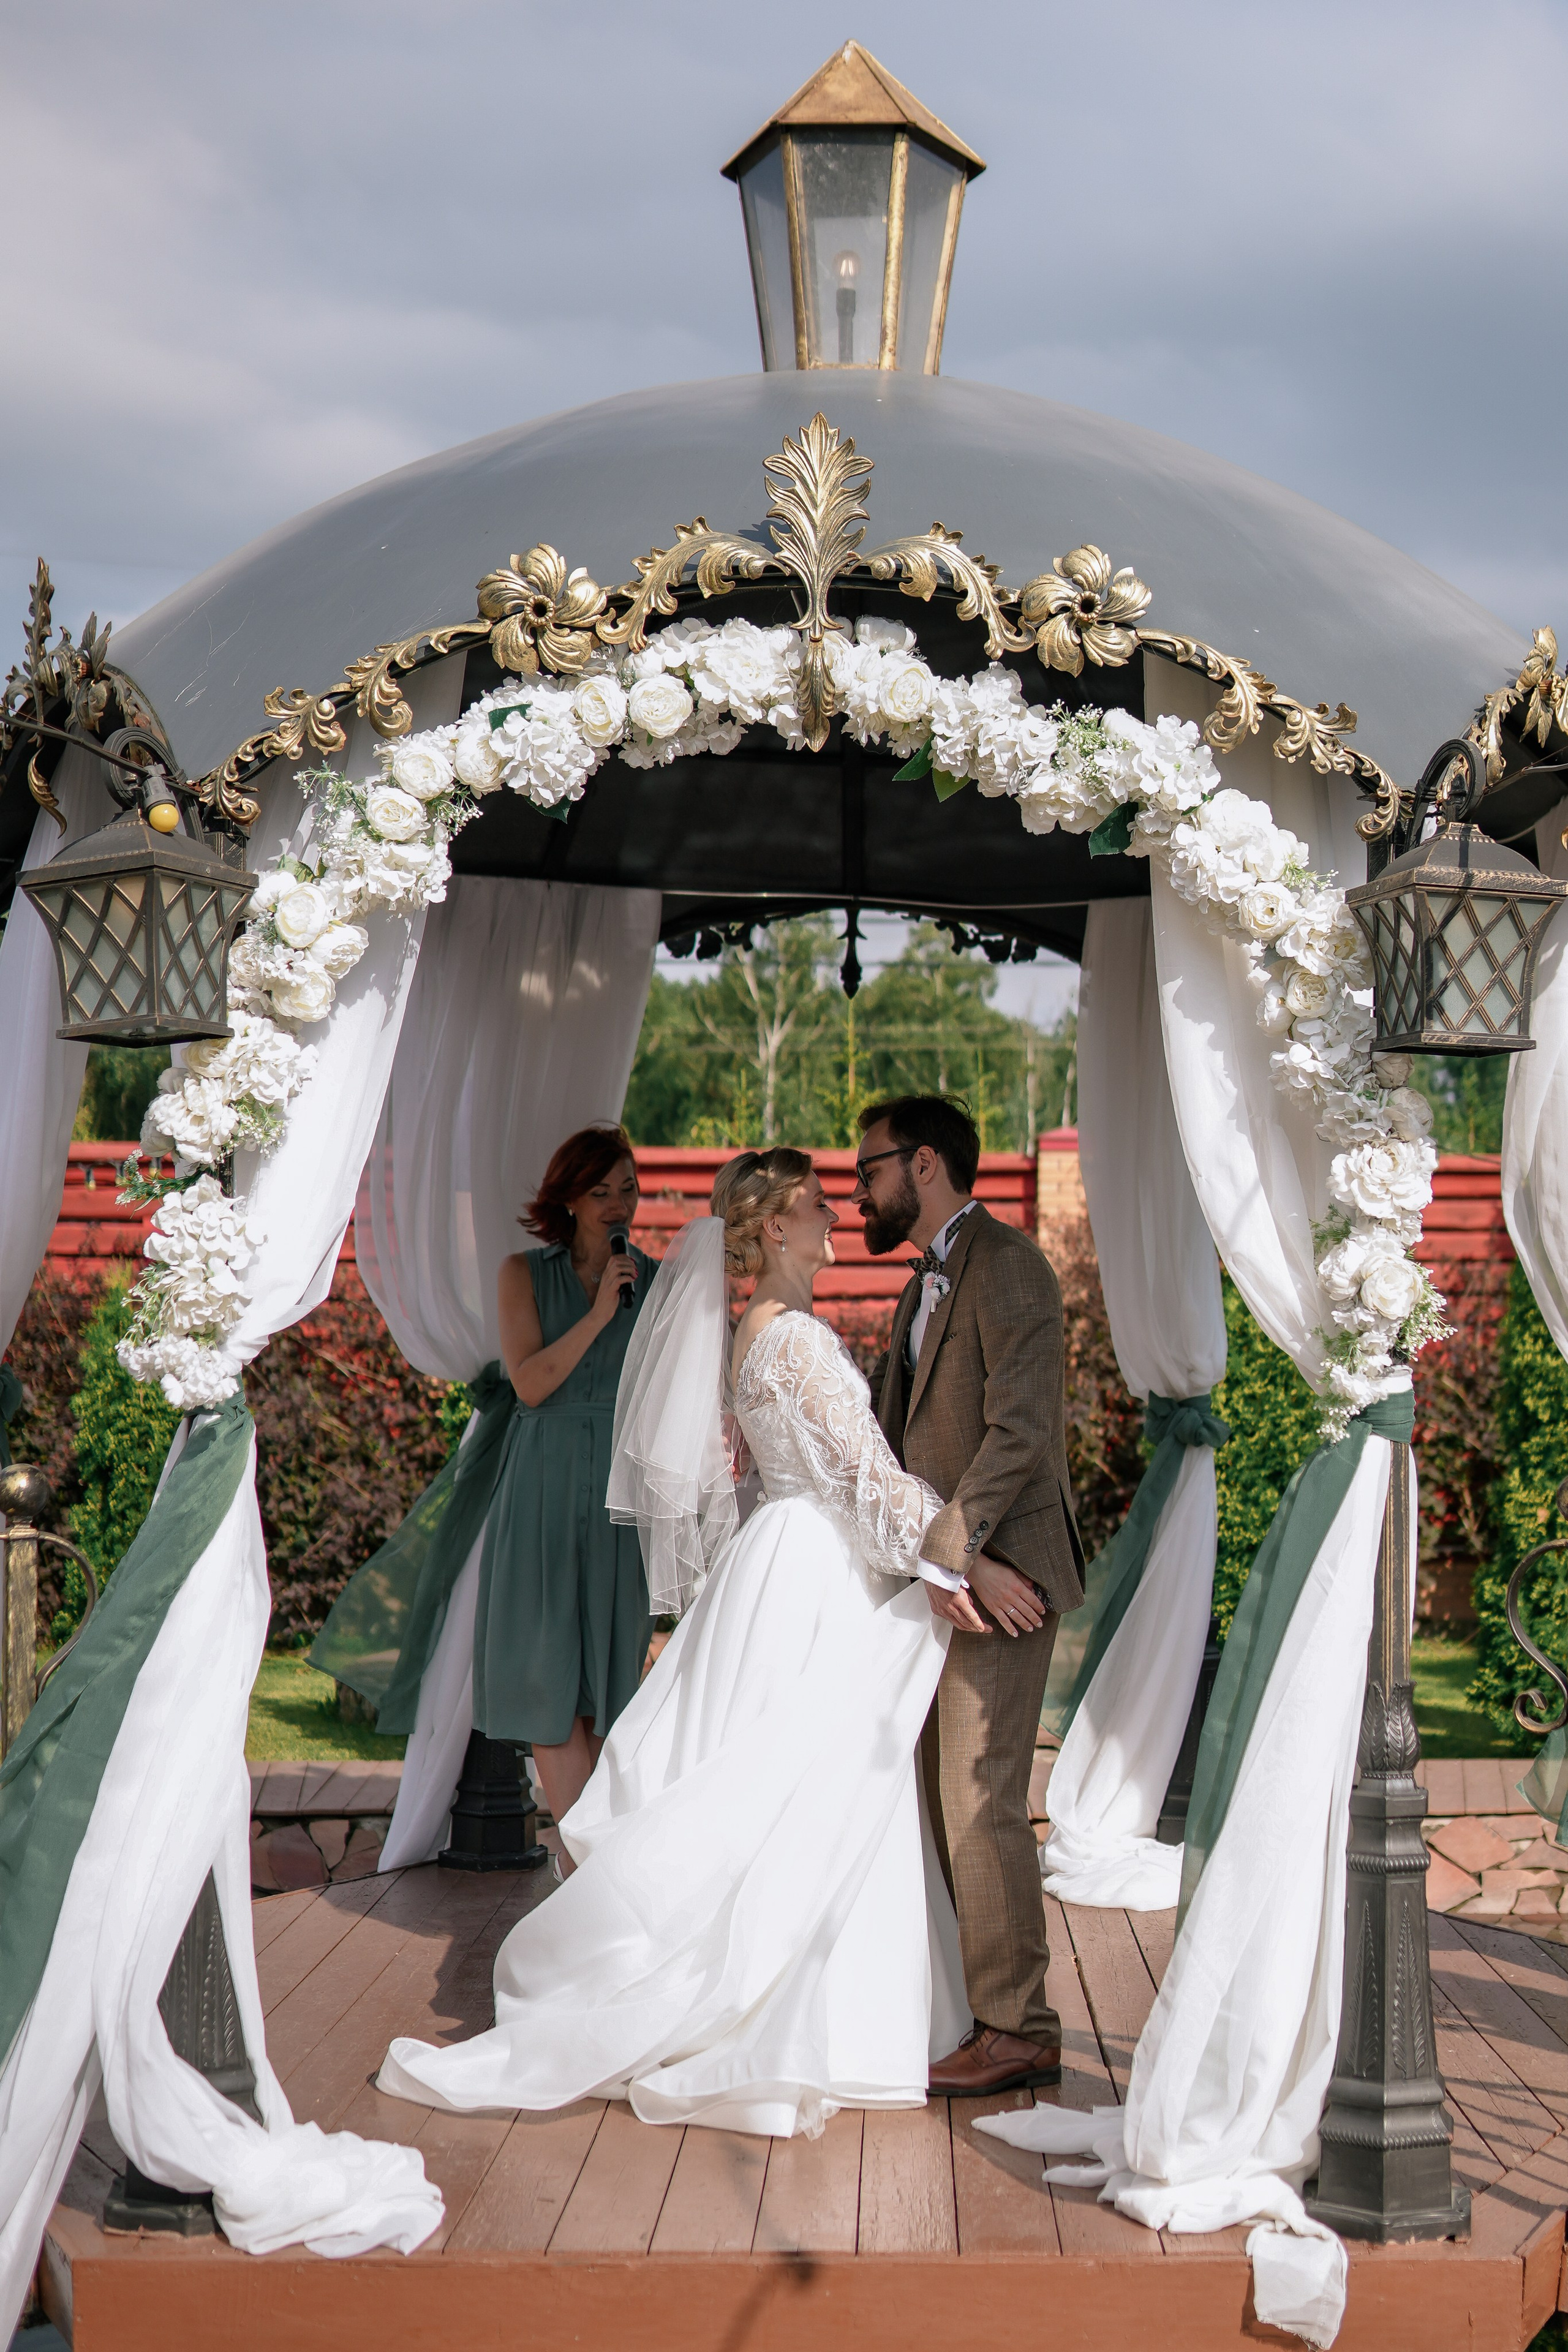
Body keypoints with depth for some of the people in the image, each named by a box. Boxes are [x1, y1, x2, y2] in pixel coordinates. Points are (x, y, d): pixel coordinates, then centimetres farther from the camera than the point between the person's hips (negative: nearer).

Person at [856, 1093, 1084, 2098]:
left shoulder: (1006, 1267, -12)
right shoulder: (929, 1281, 19)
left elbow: (1019, 1433, -20)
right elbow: (897, 1429, 22)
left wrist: (950, 1548, -21)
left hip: (996, 1577, -10)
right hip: (944, 1578, 10)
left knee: (981, 1802, -7)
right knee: (945, 1798, 12)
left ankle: (1020, 2030, 0)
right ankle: (979, 2005, 20)